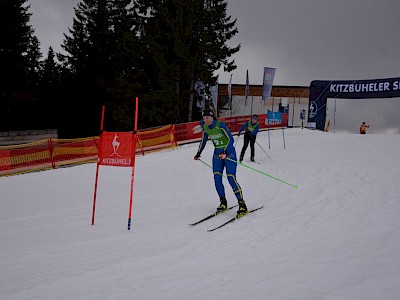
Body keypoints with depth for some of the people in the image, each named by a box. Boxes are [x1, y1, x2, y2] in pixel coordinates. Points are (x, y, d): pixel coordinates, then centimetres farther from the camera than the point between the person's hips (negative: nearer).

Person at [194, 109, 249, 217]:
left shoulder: (220, 125, -19)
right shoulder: (205, 127, 0)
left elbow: (231, 139, -22)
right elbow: (203, 141, 17)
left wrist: (225, 152, -33)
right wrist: (198, 153, 19)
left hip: (229, 152, -6)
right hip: (217, 153, 6)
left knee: (231, 178, -14)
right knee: (217, 178, -6)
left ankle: (242, 205, -11)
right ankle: (223, 202, 8)